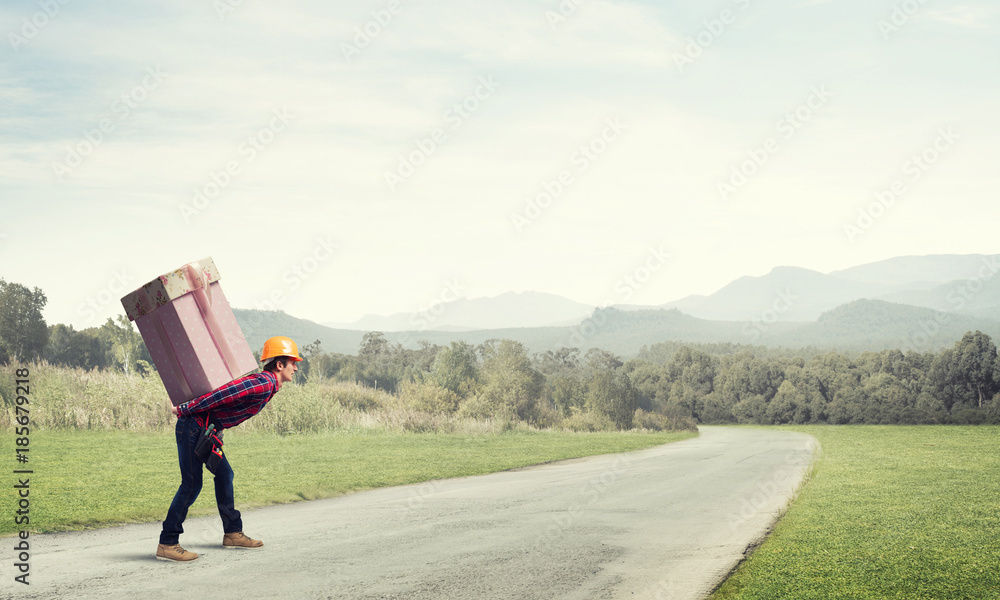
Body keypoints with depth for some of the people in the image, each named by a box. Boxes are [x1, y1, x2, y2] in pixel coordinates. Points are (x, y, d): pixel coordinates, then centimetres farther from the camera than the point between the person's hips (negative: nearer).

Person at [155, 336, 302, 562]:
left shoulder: (266, 384, 14)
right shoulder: (263, 384, -20)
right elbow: (222, 394, -26)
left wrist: (187, 409, 25)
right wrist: (185, 410, -21)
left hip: (207, 430, 10)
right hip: (193, 426, -10)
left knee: (224, 475, 15)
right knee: (192, 484, -10)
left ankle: (232, 533, 24)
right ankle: (167, 544, -6)